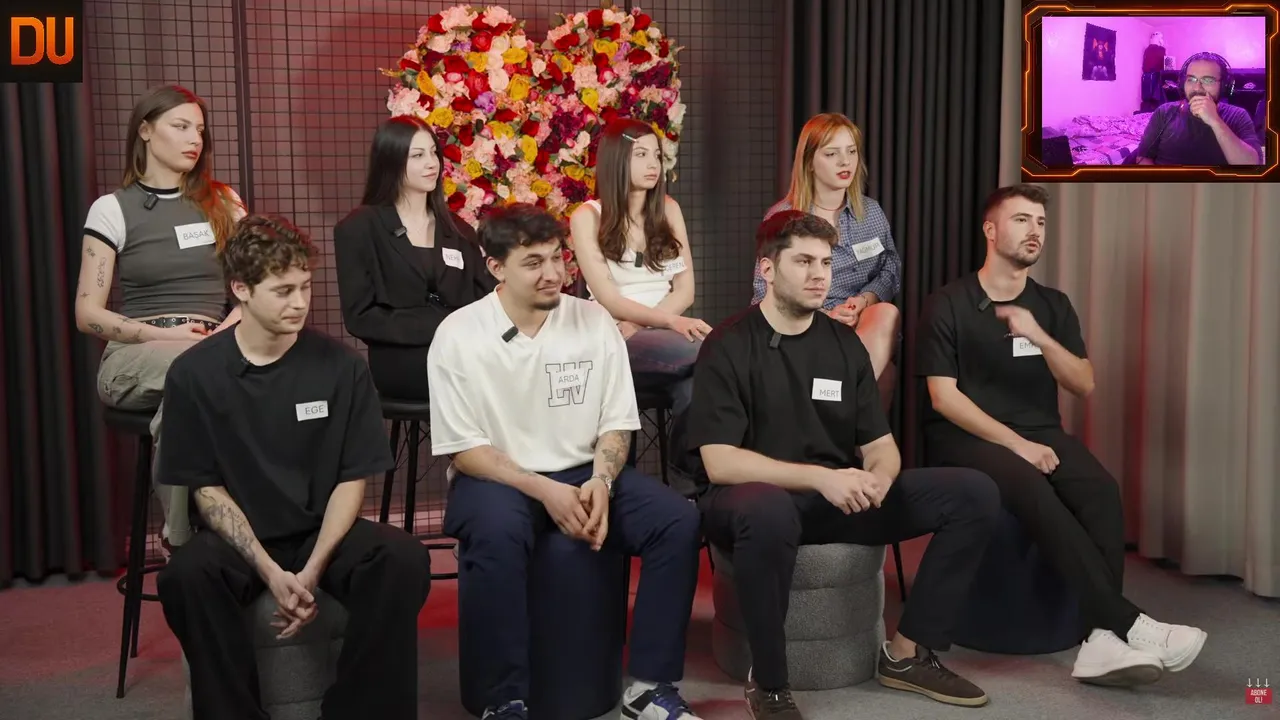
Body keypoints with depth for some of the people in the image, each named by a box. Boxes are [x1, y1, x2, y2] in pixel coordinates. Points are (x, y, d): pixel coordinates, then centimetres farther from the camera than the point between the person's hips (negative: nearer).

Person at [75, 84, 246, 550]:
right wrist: (164, 334, -13)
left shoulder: (222, 202, 16)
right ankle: (183, 535, -26)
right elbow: (87, 314, 2)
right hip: (134, 356, -2)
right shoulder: (112, 209, 6)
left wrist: (232, 325, -8)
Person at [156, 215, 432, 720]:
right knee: (185, 576, -32)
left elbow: (352, 479, -1)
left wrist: (312, 570, -15)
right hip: (239, 535, 0)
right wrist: (271, 572, -17)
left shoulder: (341, 367, -5)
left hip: (323, 530, 1)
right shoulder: (194, 374, -5)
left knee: (404, 560, -28)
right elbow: (206, 488, -3)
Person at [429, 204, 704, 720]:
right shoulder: (459, 335, -8)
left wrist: (601, 481, -16)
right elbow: (464, 449, -9)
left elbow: (615, 424, 5)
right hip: (496, 478, -3)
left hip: (584, 473, 3)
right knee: (499, 534, -38)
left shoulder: (595, 321, 0)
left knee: (678, 520, -20)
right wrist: (544, 490, -21)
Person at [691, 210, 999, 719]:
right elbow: (719, 462, -18)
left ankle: (907, 654, 2)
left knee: (974, 494, -6)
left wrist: (878, 478, -17)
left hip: (840, 497, 6)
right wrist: (821, 477, -28)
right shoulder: (728, 347, -9)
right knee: (769, 512, -43)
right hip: (758, 498, -6)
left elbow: (880, 445, 9)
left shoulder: (844, 343, 9)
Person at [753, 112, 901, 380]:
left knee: (887, 313, -31)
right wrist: (823, 316, -17)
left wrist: (864, 301, -12)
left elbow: (892, 271, 11)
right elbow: (765, 293, -3)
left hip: (864, 328, 4)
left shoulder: (871, 211, 12)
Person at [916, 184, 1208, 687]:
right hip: (967, 438, -4)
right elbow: (943, 397, -8)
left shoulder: (1053, 305, 13)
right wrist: (1016, 443, -17)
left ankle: (1104, 639, -36)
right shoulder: (947, 305, 0)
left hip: (1041, 435, 4)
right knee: (1032, 490, -35)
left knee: (1101, 491, -28)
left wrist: (1037, 336, -13)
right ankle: (1127, 624, -35)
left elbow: (1084, 386, 4)